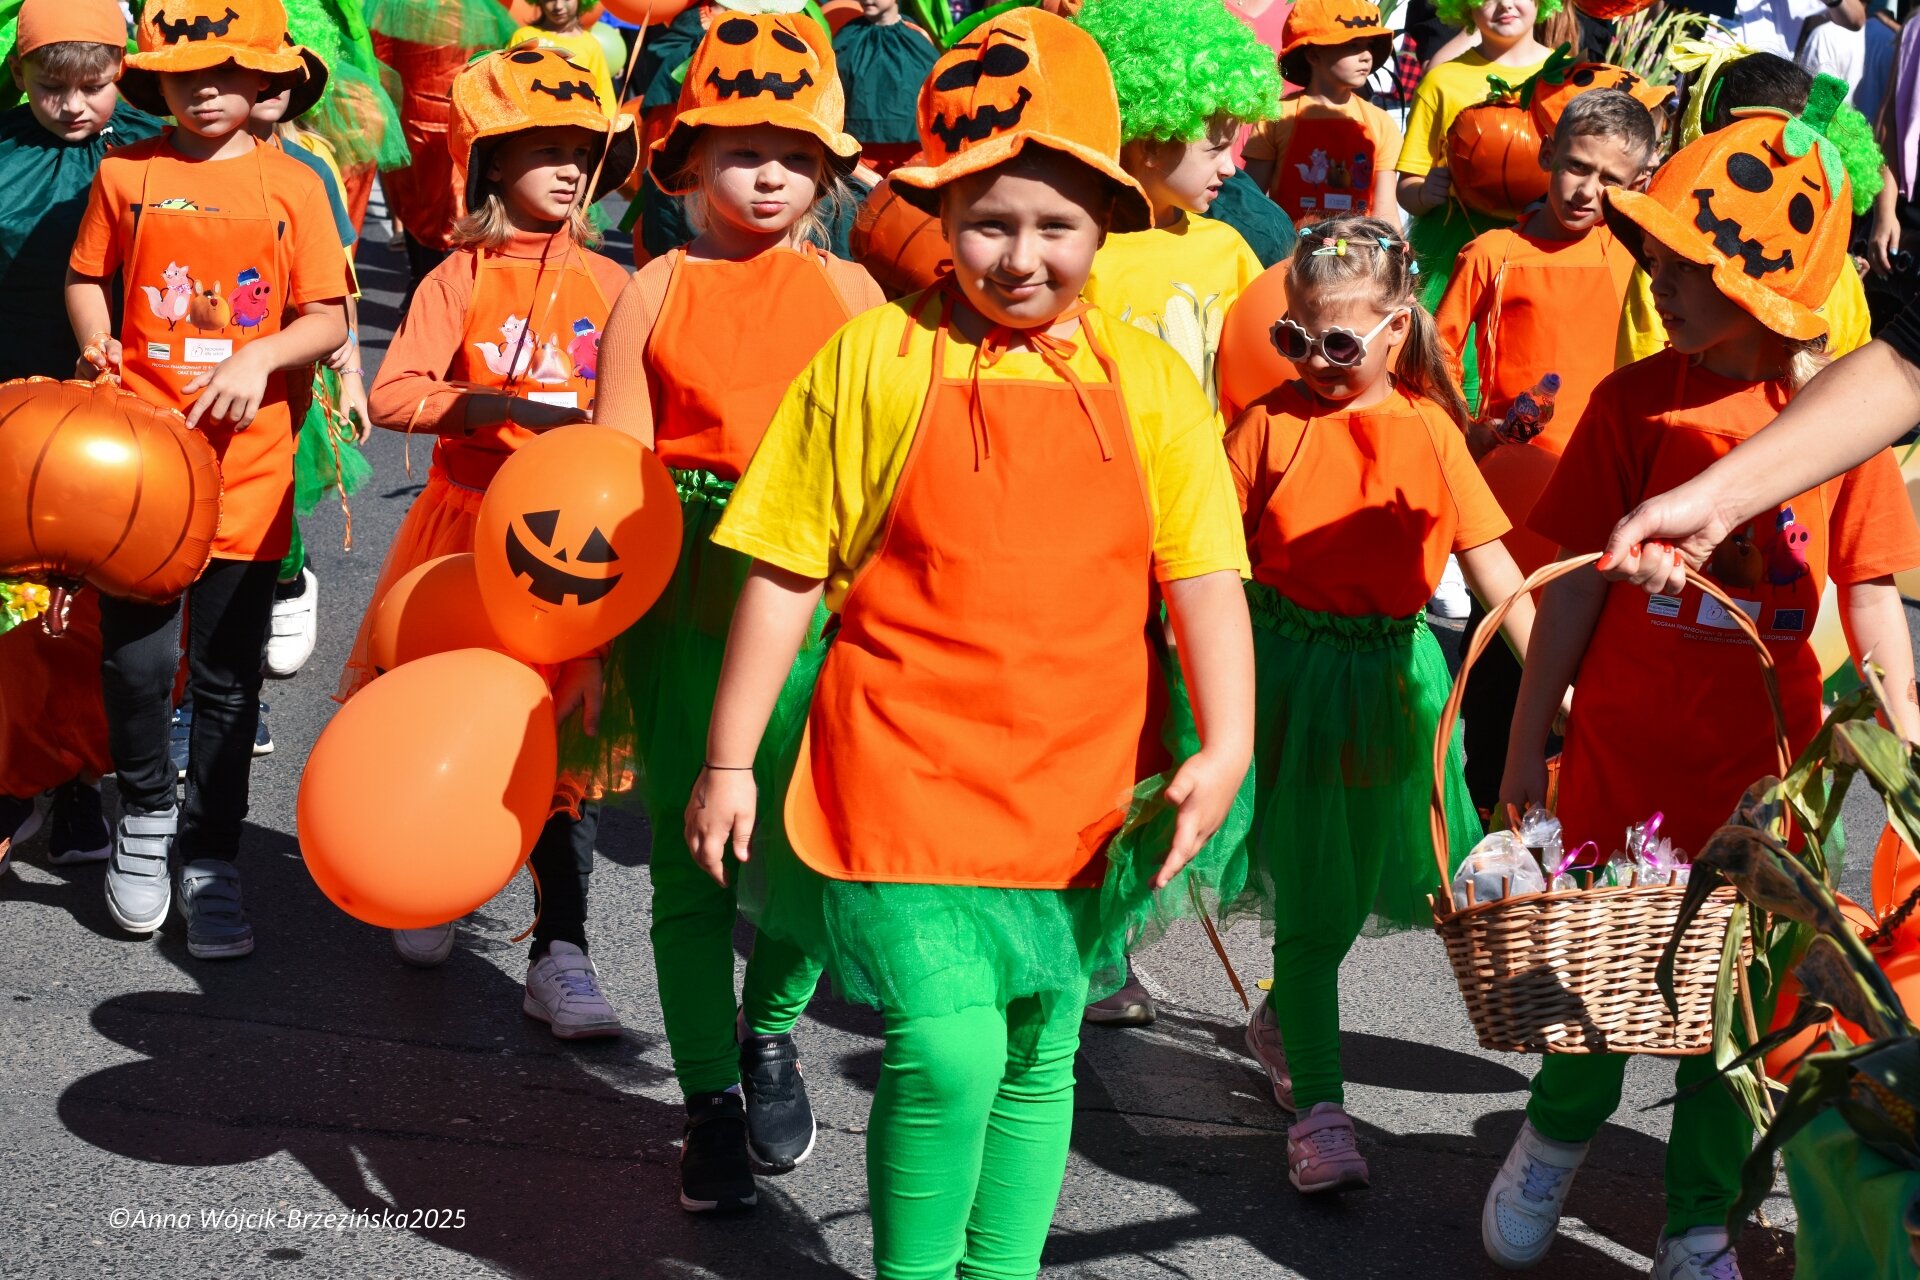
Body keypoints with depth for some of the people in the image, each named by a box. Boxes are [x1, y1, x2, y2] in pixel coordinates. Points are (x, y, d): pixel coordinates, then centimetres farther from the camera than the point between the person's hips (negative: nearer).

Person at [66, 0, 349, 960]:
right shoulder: (126, 175, 5)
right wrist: (98, 346, -3)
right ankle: (144, 816, 26)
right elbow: (87, 279, 15)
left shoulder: (291, 187, 3)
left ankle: (211, 859, 19)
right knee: (134, 659, -1)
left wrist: (259, 357, -16)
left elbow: (328, 319, 1)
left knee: (227, 674, 6)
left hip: (245, 461, 0)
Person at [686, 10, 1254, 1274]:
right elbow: (786, 574, -1)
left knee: (1040, 1060, 15)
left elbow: (1205, 577, -1)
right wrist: (730, 763, 0)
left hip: (1078, 791, 3)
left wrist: (1225, 745, -15)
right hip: (910, 777, -3)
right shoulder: (874, 363, -5)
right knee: (948, 1053, -12)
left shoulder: (1150, 382, 1)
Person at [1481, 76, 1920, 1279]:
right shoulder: (1636, 400, -4)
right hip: (1626, 749, 0)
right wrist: (1528, 737, 2)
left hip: (1765, 765, 0)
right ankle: (1557, 1136, 38)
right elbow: (1580, 581, 1)